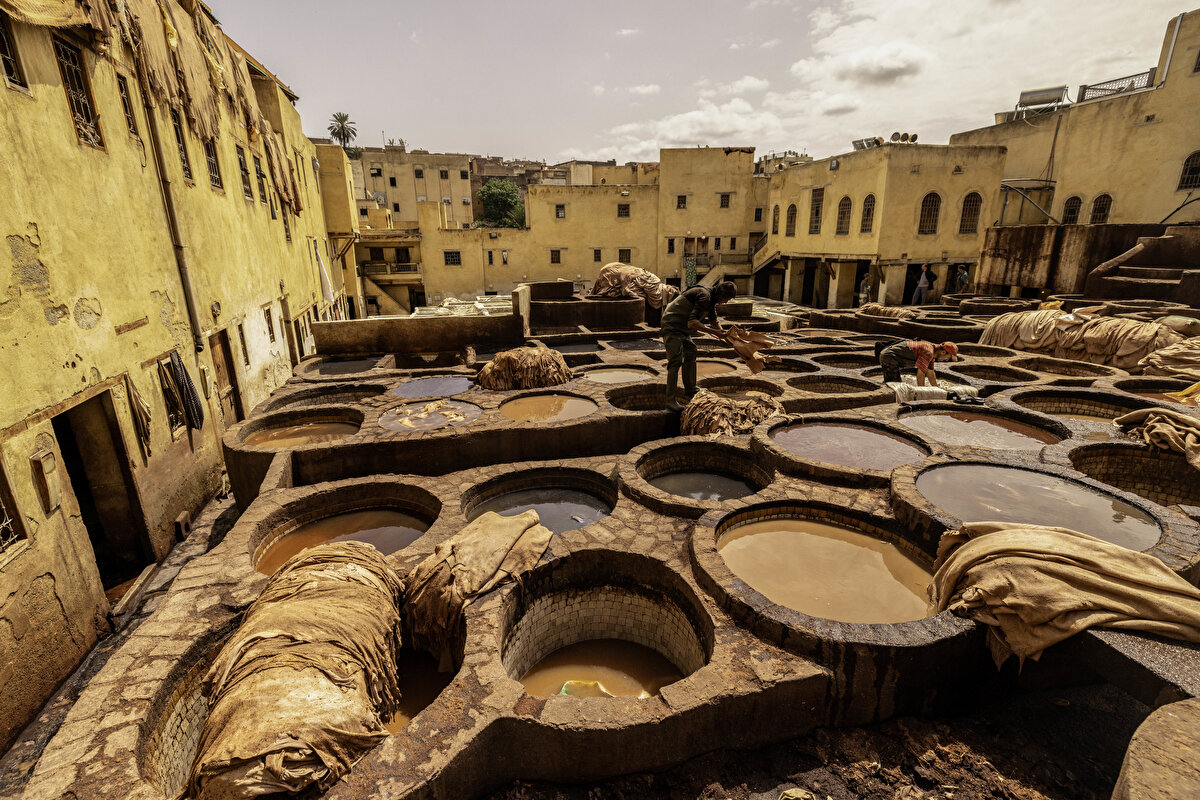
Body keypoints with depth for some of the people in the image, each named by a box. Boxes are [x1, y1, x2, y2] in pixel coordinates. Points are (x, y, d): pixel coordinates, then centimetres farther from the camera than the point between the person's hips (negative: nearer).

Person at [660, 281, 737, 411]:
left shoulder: (712, 299, 10)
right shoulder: (704, 296, -23)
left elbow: (714, 322, 24)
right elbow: (692, 322, -32)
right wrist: (714, 331, -29)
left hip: (683, 329, 11)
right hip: (672, 326, -11)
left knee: (690, 354, 18)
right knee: (676, 361, -15)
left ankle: (690, 392, 31)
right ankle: (670, 400, -12)